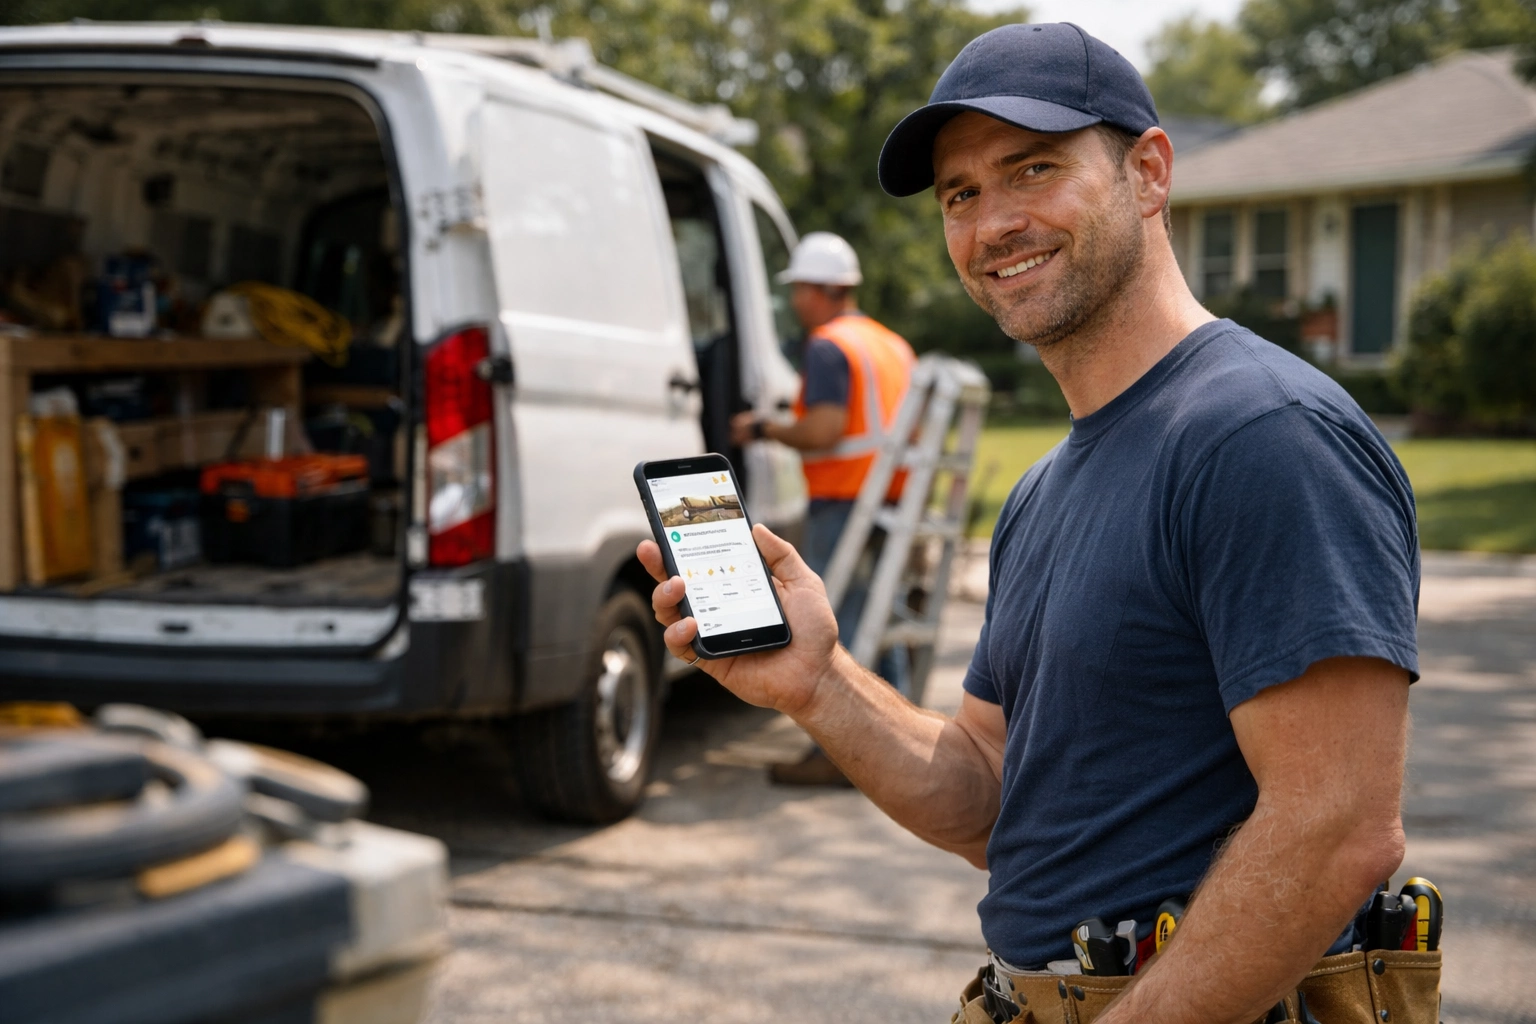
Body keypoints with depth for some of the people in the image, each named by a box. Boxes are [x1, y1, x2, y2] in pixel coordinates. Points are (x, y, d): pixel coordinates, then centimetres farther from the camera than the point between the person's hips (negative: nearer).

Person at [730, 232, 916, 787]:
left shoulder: (829, 346, -11)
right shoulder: (892, 344, 18)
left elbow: (823, 431, -21)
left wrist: (763, 429, -8)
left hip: (843, 503, -9)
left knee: (832, 626, -6)